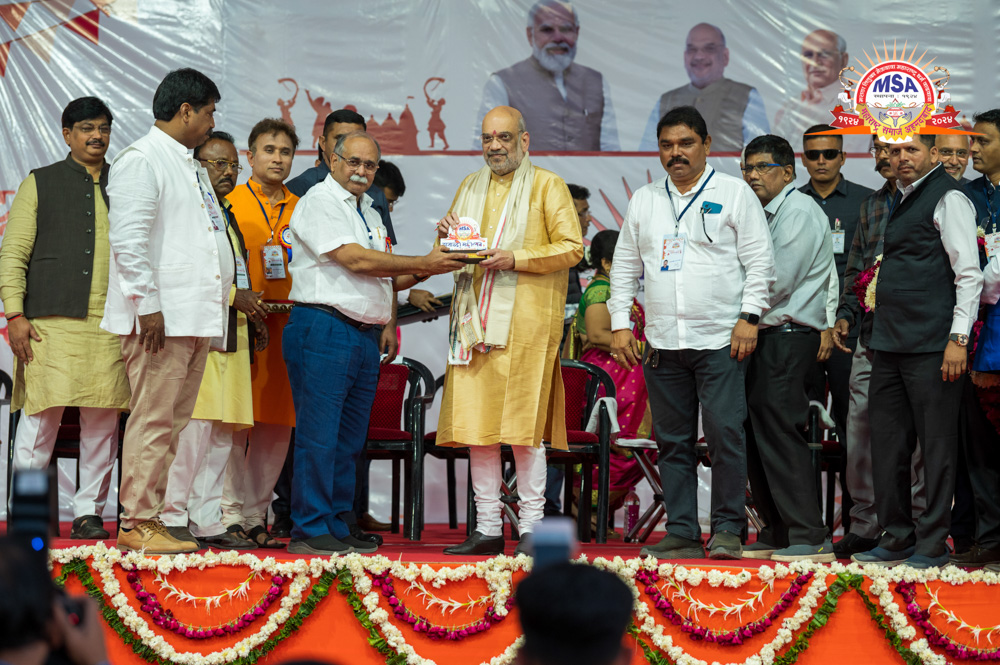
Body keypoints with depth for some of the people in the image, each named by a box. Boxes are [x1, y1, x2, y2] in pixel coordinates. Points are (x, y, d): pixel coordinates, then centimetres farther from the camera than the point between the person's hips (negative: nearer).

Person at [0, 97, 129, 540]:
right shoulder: (40, 183, 11)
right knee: (43, 411, -7)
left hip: (112, 323, 2)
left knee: (102, 418, 1)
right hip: (52, 320, -2)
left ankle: (89, 511, 7)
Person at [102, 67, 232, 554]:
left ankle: (147, 517, 14)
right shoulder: (141, 161, -7)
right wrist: (148, 304, -20)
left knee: (173, 423, 9)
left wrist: (238, 291, 21)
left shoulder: (192, 167, 23)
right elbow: (128, 240, -15)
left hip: (195, 316, 9)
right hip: (160, 316, -9)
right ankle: (136, 525, -5)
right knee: (152, 421, -8)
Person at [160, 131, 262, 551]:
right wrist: (233, 296, -18)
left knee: (225, 432, 7)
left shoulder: (227, 217, 24)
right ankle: (172, 516, -6)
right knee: (193, 426, -12)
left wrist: (253, 319, 17)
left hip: (231, 338, 9)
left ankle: (207, 520, 10)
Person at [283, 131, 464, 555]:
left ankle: (338, 527, 15)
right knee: (318, 436, -8)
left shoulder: (369, 214, 22)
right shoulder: (319, 203, -5)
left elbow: (384, 280, 23)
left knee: (349, 440, 9)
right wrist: (423, 264, -11)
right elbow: (355, 260, -15)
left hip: (364, 336, 9)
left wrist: (420, 274, 3)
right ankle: (310, 530, -5)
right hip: (323, 328, -9)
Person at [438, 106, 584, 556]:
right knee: (475, 424, 2)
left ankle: (531, 527, -2)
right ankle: (487, 528, 7)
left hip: (525, 321, -5)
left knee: (523, 425, -8)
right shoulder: (471, 187, 20)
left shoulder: (547, 186, 5)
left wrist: (515, 259, -14)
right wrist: (447, 236, 2)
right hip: (476, 319, 5)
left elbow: (571, 248, -4)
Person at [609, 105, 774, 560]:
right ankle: (682, 534, 10)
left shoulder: (734, 193, 3)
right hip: (662, 342, 4)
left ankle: (727, 530, 0)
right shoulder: (644, 200, 14)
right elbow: (625, 266, 18)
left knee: (725, 434, -9)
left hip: (720, 339, -4)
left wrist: (749, 317, -9)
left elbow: (759, 261, 0)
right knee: (672, 441, 5)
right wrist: (620, 323, 9)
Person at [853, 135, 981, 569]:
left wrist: (958, 339, -17)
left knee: (936, 444, -2)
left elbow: (969, 274, -11)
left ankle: (932, 544, 3)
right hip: (890, 345, 8)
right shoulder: (899, 199, 18)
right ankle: (896, 538, 18)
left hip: (931, 346, -8)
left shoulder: (948, 198, -7)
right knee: (888, 444, 10)